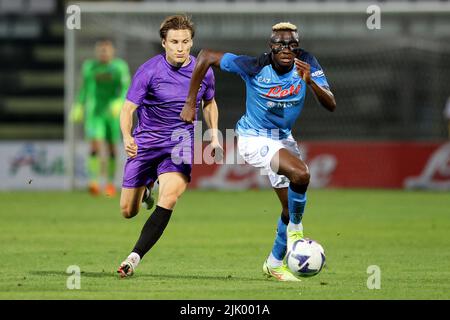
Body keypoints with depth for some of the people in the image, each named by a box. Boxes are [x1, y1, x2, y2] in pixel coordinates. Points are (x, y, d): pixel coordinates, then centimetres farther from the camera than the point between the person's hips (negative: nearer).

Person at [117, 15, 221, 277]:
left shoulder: (204, 72, -1)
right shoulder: (149, 71, -12)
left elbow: (209, 103, 20)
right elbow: (128, 109, -13)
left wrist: (214, 136, 9)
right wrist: (127, 137, -33)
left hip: (180, 143, 0)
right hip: (145, 143, 0)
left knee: (170, 196, -29)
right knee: (128, 211, 7)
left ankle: (135, 257, -28)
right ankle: (145, 191, 46)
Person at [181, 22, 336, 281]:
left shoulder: (307, 64, -15)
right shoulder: (254, 67, -25)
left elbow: (331, 105, -19)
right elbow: (206, 56, -17)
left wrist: (310, 82, -38)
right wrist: (190, 103, -17)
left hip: (283, 138, 6)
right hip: (254, 139, -6)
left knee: (293, 205, 11)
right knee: (300, 173, -31)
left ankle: (275, 263, 31)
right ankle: (295, 229, -8)